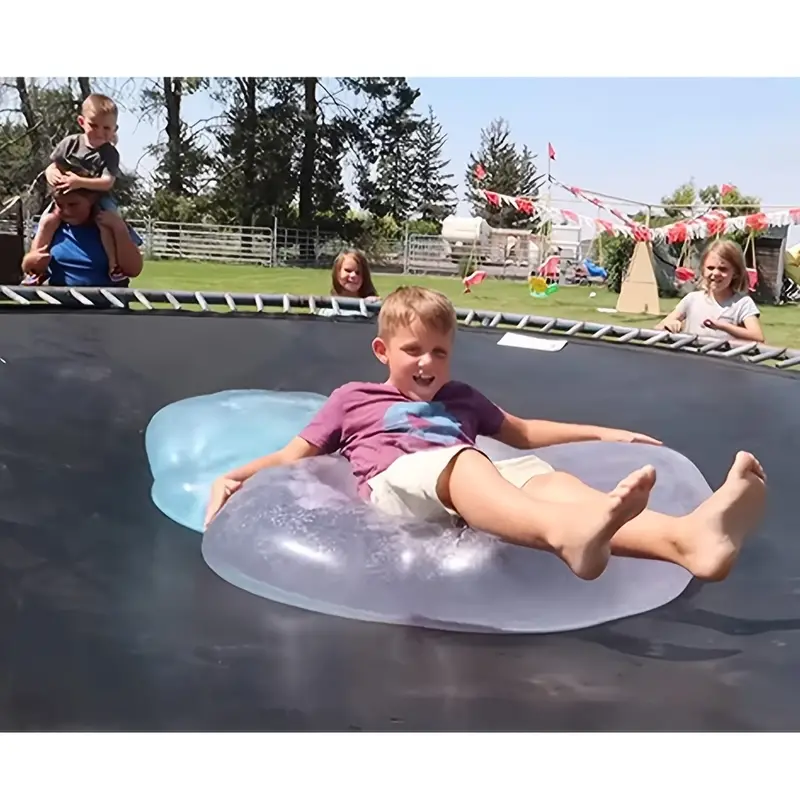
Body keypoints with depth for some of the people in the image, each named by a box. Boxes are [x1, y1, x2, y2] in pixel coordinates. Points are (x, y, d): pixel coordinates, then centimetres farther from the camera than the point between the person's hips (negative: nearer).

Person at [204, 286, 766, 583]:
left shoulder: (458, 397, 34)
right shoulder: (353, 399, 25)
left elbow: (522, 432, 41)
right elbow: (294, 456, 22)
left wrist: (602, 433, 36)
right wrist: (233, 477, 3)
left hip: (471, 494, 4)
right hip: (397, 485, -3)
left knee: (544, 475, -29)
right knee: (460, 460, -38)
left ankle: (688, 537, -58)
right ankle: (566, 533, -72)